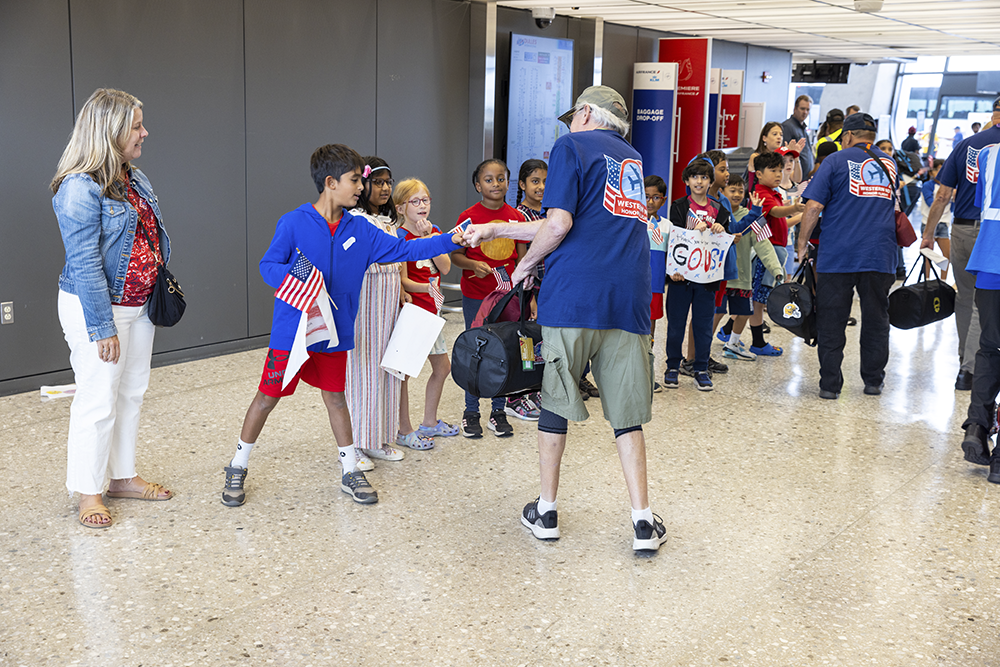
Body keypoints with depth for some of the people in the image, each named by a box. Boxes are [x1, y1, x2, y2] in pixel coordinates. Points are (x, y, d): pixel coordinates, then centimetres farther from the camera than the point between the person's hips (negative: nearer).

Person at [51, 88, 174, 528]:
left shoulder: (135, 179, 8)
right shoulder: (79, 188, -18)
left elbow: (155, 236, 16)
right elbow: (85, 262, -21)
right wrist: (103, 327, -21)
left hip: (139, 305, 9)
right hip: (95, 307, -9)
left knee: (132, 393, 15)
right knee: (98, 400, 0)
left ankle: (122, 476, 29)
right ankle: (88, 492, 14)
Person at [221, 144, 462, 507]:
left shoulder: (359, 229, 3)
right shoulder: (294, 223, -11)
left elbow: (403, 249, 4)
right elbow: (268, 265, -8)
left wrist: (452, 240, -3)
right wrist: (291, 278, -29)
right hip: (291, 331, -4)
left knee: (335, 396, 14)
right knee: (268, 396, 5)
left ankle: (351, 472, 24)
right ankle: (238, 467, 23)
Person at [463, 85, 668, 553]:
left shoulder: (572, 146, 4)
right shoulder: (633, 159, 25)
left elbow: (559, 224, -11)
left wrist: (524, 265, 8)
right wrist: (496, 229, 28)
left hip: (573, 295, -5)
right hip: (628, 298, 5)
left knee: (555, 402, 11)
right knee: (625, 412, 9)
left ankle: (546, 510, 20)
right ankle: (643, 522, 7)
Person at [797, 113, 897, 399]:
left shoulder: (836, 160, 1)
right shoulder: (889, 163, 16)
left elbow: (814, 206, -7)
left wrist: (802, 244, 1)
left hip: (837, 255, -4)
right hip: (880, 255, 4)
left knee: (831, 322, 3)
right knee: (876, 320, 13)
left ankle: (830, 384, 3)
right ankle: (873, 381, 19)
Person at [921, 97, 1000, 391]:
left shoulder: (967, 144, 6)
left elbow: (943, 195, 4)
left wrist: (928, 233, 11)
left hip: (962, 230, 4)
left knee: (965, 298, 17)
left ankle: (965, 361, 27)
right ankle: (969, 369, -4)